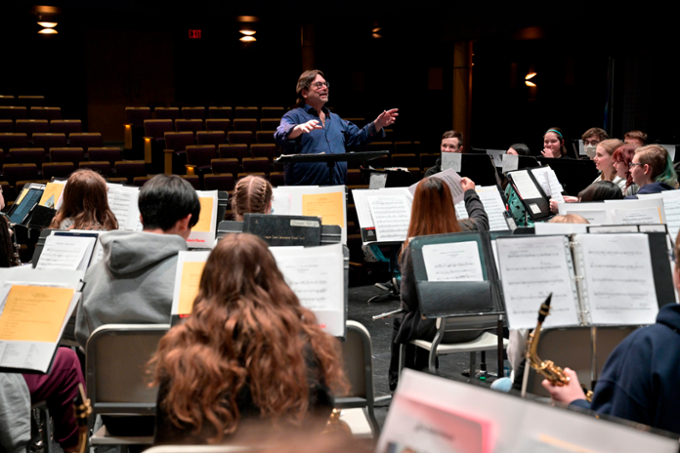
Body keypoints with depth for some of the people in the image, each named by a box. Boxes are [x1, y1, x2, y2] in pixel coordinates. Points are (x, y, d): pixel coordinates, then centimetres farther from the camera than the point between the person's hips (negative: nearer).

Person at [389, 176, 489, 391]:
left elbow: (408, 300, -12)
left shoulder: (413, 247, -18)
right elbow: (481, 217, 21)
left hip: (436, 327, -4)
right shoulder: (468, 230, -7)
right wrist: (471, 193, 40)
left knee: (400, 324, 28)